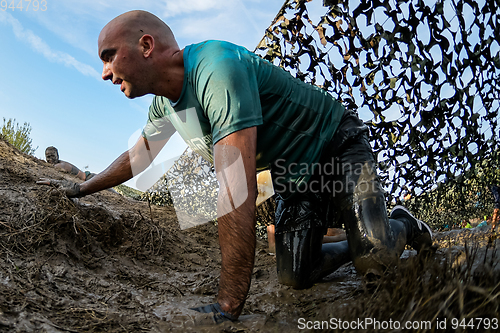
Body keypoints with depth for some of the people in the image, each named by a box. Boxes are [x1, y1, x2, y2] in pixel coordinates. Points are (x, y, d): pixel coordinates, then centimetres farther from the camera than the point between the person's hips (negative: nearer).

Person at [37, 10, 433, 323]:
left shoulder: (217, 67, -34)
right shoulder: (164, 101, -4)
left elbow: (237, 192, -40)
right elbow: (139, 154, 16)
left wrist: (226, 309, -37)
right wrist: (81, 188, 27)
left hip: (338, 146, -6)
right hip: (294, 173, 7)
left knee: (374, 257, -22)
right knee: (295, 275, -4)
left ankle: (404, 224, 14)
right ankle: (355, 244, 25)